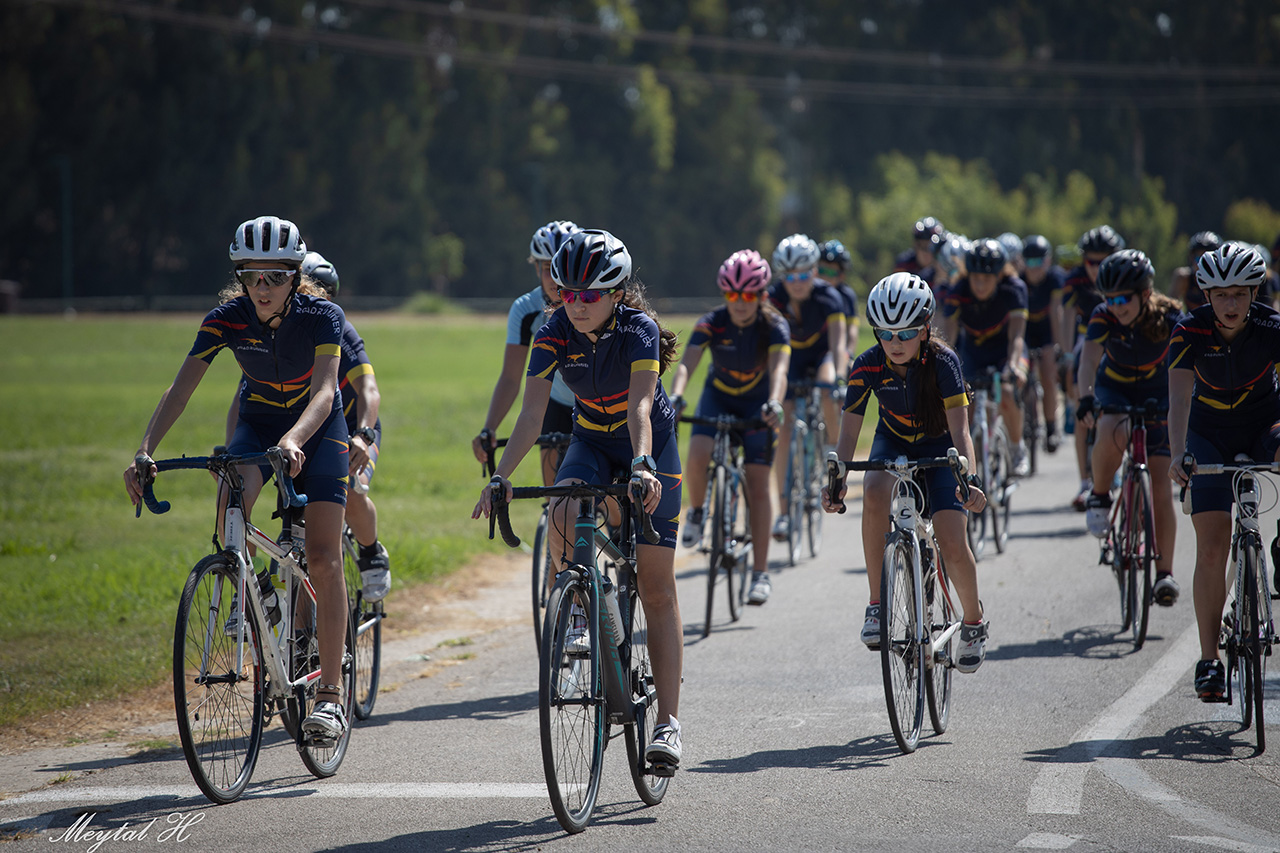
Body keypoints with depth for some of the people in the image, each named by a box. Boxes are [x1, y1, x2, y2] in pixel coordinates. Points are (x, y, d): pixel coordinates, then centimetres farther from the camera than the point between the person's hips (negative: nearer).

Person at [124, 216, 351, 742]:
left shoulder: (322, 317, -26)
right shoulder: (226, 321, -20)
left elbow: (324, 392, -38)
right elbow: (181, 388, -27)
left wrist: (294, 441, -58)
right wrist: (145, 451, -42)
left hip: (316, 428, -2)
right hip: (258, 424, 2)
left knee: (323, 559, -13)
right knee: (232, 501, -31)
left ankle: (330, 694, -9)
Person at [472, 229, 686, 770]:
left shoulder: (639, 329, -27)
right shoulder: (555, 334, -18)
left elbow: (640, 406, -40)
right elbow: (532, 410, -26)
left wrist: (643, 466, -57)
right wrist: (501, 476, -39)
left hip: (650, 444, -3)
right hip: (592, 441, 3)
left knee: (657, 588, -6)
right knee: (563, 513, -33)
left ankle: (668, 721, -5)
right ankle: (580, 609, -5)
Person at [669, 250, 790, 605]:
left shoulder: (774, 326, -24)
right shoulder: (711, 323, -22)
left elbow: (779, 369, -40)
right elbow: (687, 363, -35)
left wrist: (774, 403, -62)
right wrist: (675, 396, -56)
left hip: (757, 403, -1)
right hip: (718, 398, 1)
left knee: (758, 485, -9)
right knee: (696, 458, -27)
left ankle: (761, 573, -3)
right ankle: (697, 512, 5)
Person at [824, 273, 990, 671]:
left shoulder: (942, 362, -27)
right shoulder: (868, 366, -21)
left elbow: (959, 429, -32)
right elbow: (849, 430, -20)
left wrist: (968, 479, -48)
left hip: (939, 446, -2)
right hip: (893, 443, 2)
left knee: (953, 545, -17)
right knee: (874, 492, -34)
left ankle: (974, 621, 14)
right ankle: (877, 604, -24)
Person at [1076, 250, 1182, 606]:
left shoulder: (1168, 317, -25)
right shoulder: (1104, 317, -24)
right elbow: (1089, 357, -38)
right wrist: (1086, 398, -55)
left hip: (1157, 394, 0)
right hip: (1114, 390, 0)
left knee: (1161, 485, -8)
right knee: (1112, 433, -37)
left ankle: (1165, 573, -1)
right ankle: (1099, 497, -9)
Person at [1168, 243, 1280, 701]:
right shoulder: (1190, 333, -22)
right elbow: (1179, 397, -32)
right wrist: (1179, 455, -47)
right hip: (1211, 434, -1)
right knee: (1212, 547, -11)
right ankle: (1209, 660, -5)